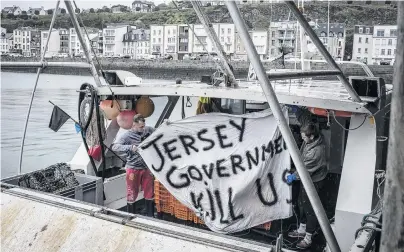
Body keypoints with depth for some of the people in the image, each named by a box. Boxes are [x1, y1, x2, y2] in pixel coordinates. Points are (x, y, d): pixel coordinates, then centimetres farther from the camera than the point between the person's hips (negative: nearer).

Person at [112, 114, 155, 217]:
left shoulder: (148, 130, 0)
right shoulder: (127, 135, -14)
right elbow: (115, 147, -25)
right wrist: (130, 147, -36)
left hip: (146, 168, 4)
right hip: (133, 169, -4)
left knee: (149, 193, 12)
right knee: (132, 194, 5)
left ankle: (150, 216, 26)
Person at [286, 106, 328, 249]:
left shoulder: (316, 151, -34)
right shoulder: (314, 136, -10)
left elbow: (305, 169, -23)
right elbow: (305, 118, 4)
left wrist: (293, 177, -9)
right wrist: (296, 110, -4)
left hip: (313, 182, -10)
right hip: (307, 179, 10)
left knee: (310, 209, 3)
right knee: (304, 204, 22)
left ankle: (308, 239, 17)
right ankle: (301, 230, 39)